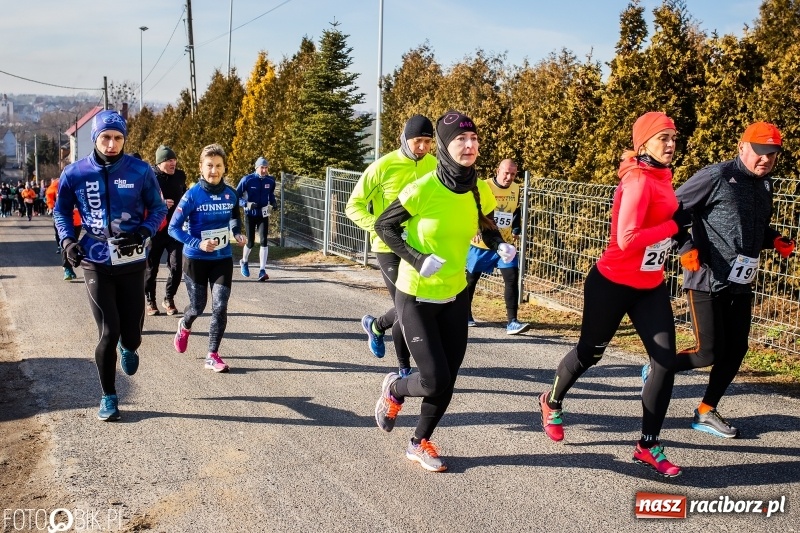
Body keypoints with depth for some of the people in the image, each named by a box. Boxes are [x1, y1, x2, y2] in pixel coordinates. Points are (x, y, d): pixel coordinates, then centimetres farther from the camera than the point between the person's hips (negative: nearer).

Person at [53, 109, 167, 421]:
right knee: (108, 334, -4)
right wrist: (67, 240, -5)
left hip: (132, 264, 0)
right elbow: (61, 210, 12)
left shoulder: (140, 171, -4)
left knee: (131, 335, 5)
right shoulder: (75, 173, -2)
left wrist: (142, 233, -14)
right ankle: (108, 396, 17)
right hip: (95, 264, 0)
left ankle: (127, 348, 45)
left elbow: (158, 208, 4)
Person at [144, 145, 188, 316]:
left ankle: (169, 299, 17)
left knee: (176, 266, -1)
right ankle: (150, 301, 22)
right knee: (151, 268, 7)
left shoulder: (180, 176, 5)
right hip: (154, 229, -3)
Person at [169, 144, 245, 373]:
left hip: (223, 259, 2)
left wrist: (237, 234, -3)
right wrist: (198, 244, -24)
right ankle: (184, 327, 47)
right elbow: (173, 228, -12)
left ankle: (213, 356, 5)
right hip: (196, 260, -2)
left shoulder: (230, 194, -3)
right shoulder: (192, 195, -14)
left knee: (220, 306, -7)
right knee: (198, 306, 11)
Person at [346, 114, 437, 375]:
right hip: (390, 248, -5)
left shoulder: (433, 165, 1)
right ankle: (404, 368, 21)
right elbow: (354, 206, -9)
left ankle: (376, 326, 41)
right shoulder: (384, 166, -13)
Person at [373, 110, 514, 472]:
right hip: (416, 297, -5)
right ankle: (394, 390, 28)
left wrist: (501, 246, -10)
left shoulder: (480, 191, -5)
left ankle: (420, 443, 31)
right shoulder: (423, 189, -21)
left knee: (447, 381, 9)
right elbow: (384, 226, -11)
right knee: (435, 381, -7)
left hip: (455, 295, 5)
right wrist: (416, 260, -22)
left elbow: (487, 229, 12)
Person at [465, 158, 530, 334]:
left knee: (512, 278, -10)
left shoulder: (516, 189, 5)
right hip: (482, 243, -4)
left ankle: (512, 322, -9)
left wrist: (516, 230, 7)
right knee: (471, 278, 10)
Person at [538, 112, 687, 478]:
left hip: (651, 287, 7)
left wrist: (681, 240, 3)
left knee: (665, 363, -1)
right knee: (589, 353, 12)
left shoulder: (662, 177, 6)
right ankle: (551, 402, 41)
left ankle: (648, 446, 11)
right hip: (612, 284, -7)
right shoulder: (639, 180, -21)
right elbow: (627, 239, -30)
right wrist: (675, 225, -23)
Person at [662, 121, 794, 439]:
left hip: (740, 284, 8)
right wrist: (686, 249, -19)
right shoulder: (716, 177, -12)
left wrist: (776, 241, 6)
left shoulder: (765, 185, 13)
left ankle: (706, 413, 22)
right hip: (706, 281, -8)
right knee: (709, 352, -7)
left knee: (735, 351, 8)